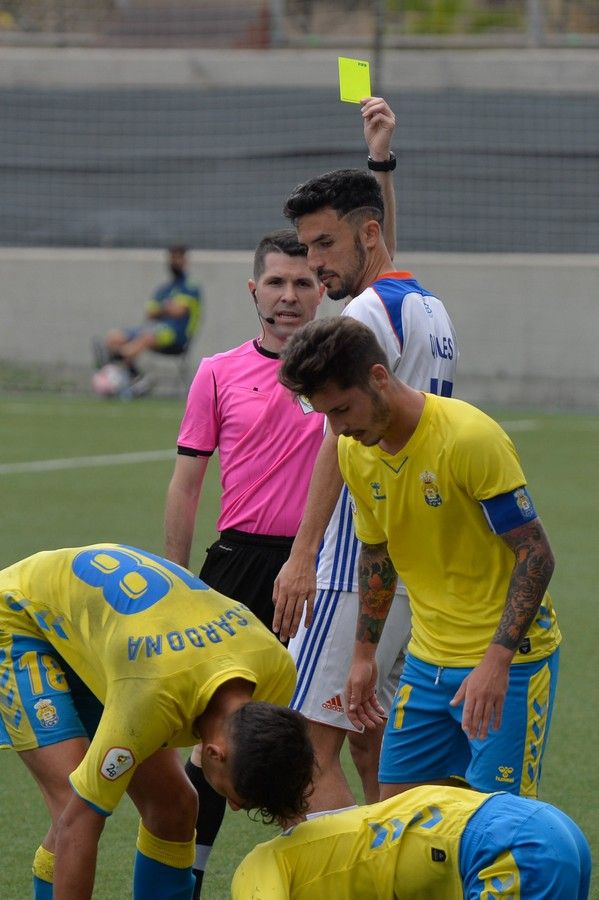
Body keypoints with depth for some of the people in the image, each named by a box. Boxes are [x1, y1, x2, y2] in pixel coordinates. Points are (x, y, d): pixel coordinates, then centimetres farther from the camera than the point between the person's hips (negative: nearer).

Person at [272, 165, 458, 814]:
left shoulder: (368, 311, -12)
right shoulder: (431, 310, 18)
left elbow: (344, 439, -21)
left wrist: (303, 554, -25)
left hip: (362, 567, -10)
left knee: (308, 743, -11)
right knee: (372, 744, 13)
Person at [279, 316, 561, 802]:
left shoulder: (470, 437, -21)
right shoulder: (356, 451, 1)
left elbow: (535, 554, -20)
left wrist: (496, 660, -27)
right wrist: (364, 652, 18)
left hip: (509, 658, -7)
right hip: (427, 660, 7)